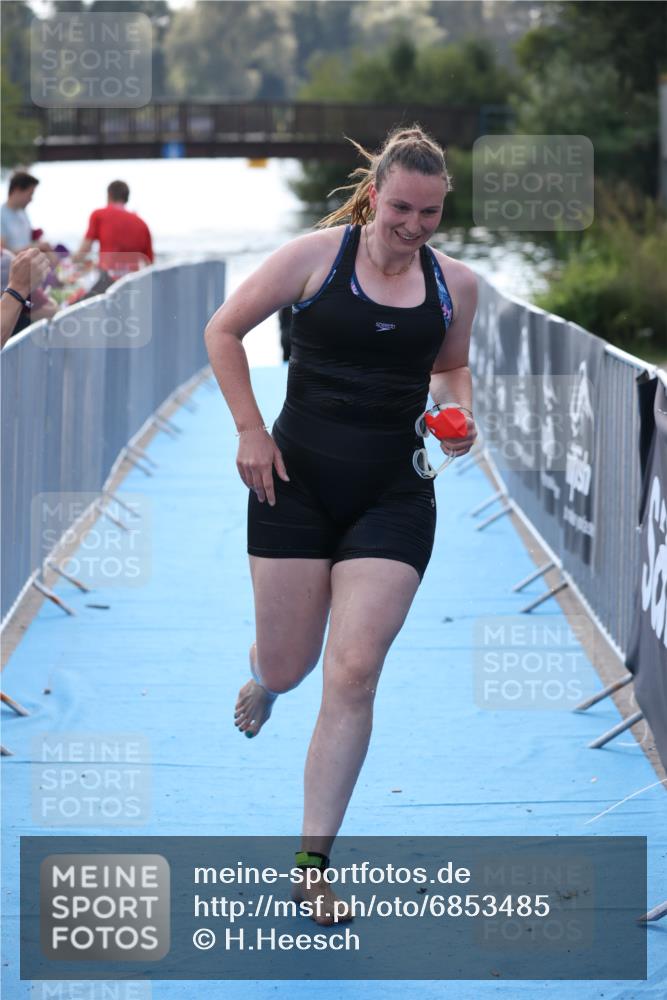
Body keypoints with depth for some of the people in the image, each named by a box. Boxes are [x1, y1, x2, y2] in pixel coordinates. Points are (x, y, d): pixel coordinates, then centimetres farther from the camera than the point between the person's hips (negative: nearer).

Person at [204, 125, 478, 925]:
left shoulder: (455, 284, 3)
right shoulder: (316, 256, -7)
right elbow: (223, 330, 1)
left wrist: (458, 413, 0)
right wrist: (251, 431, -6)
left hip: (394, 498, 1)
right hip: (298, 484, -1)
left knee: (353, 676, -8)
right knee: (288, 667, 6)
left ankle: (312, 868, -1)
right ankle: (264, 676, 50)